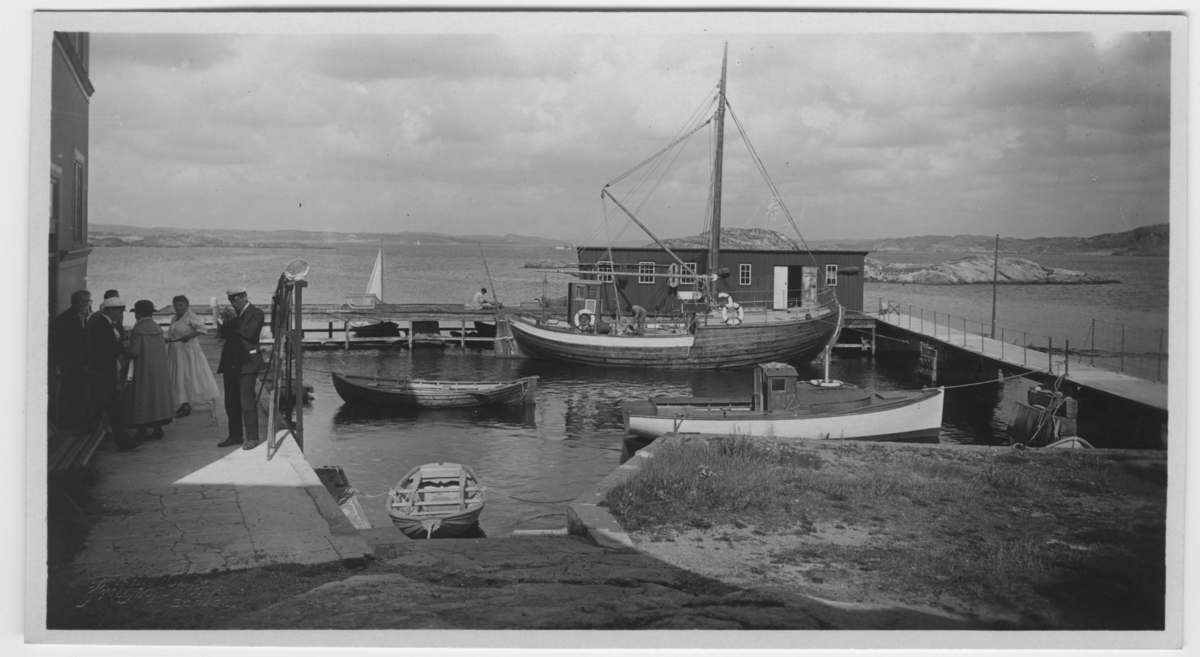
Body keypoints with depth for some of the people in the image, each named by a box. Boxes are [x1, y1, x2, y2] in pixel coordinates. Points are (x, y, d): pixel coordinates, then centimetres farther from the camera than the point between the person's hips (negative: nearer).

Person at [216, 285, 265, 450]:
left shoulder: (256, 313, -6)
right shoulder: (233, 313, 14)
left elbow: (249, 333, -19)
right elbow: (223, 334, 11)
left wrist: (234, 319, -15)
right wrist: (224, 320, -5)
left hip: (247, 363, -8)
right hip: (231, 363, 8)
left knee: (247, 402, -10)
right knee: (231, 402, 10)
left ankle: (252, 438, -7)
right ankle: (235, 436, 18)